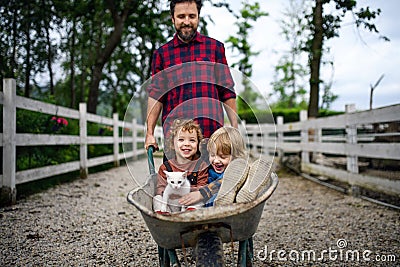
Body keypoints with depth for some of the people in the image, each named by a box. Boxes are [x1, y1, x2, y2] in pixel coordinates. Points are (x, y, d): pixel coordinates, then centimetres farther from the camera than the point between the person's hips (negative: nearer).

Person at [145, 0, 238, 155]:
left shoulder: (215, 47, 12)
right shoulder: (161, 54, 11)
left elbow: (227, 92, 10)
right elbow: (155, 96, 6)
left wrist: (235, 128, 4)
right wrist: (150, 133, -4)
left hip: (212, 131, 0)